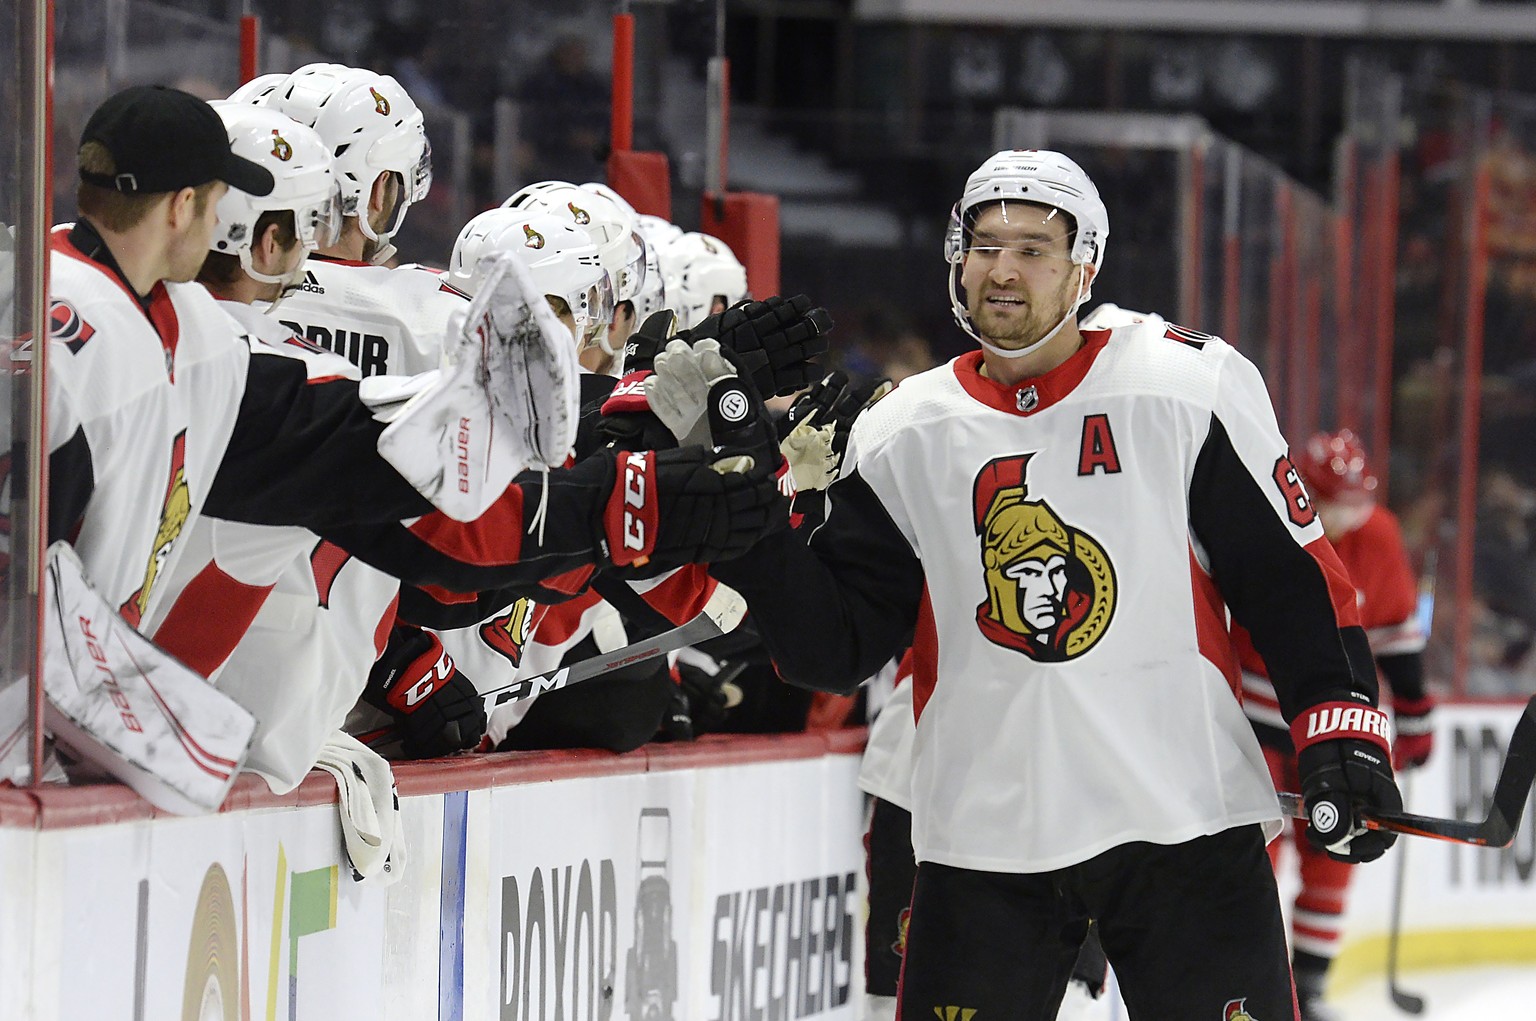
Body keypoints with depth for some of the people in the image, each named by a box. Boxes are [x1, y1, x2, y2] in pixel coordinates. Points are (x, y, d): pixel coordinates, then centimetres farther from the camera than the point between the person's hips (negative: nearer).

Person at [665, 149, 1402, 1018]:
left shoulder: (1188, 385, -2)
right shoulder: (902, 437, 7)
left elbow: (1292, 570, 0)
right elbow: (836, 647, 4)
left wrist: (1342, 722, -8)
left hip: (1186, 823, -2)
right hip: (983, 841, 2)